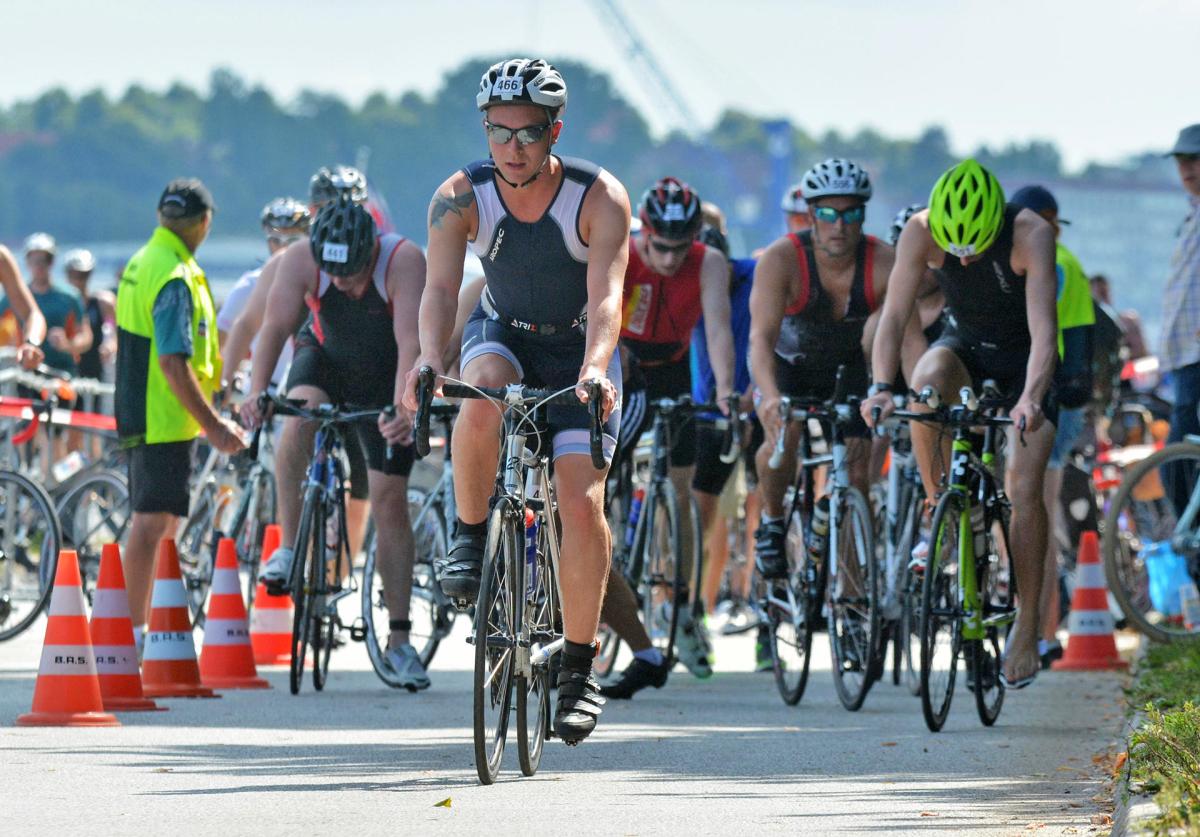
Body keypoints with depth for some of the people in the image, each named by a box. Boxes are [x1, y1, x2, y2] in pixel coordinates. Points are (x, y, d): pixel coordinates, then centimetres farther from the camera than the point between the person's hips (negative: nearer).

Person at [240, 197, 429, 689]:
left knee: (390, 499, -4)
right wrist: (257, 392, -44)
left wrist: (402, 410, -53)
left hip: (385, 380, -1)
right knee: (300, 414, -34)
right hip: (325, 358, 1)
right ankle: (287, 548, -26)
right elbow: (276, 326, -30)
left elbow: (411, 344, -40)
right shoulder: (301, 262, -26)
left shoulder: (404, 261, -32)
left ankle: (399, 642, 1)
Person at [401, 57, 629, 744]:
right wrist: (430, 358, -49)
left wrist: (593, 370, -53)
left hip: (579, 350, -1)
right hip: (504, 335, 1)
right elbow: (441, 287, -29)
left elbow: (606, 296, -35)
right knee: (481, 396, -37)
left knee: (582, 503, -16)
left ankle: (580, 669, -5)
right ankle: (471, 538, -16)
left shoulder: (600, 198, -24)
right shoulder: (462, 197, -19)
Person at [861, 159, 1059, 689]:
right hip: (964, 344, 2)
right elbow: (894, 315, -26)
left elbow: (1043, 328, -37)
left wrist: (1032, 396, -53)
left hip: (1023, 357, -2)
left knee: (1024, 488, -14)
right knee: (927, 381, -35)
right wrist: (881, 386, -42)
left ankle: (1027, 625, -2)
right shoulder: (921, 232, -24)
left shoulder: (1031, 235, -31)